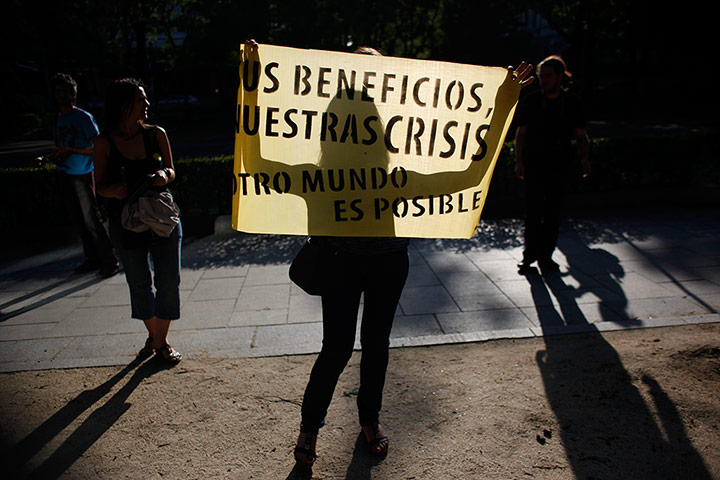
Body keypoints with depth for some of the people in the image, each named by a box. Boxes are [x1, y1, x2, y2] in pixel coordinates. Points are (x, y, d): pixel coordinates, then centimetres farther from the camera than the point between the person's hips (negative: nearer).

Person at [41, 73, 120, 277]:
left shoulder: (84, 117, -6)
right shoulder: (58, 119, 16)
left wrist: (69, 150, -18)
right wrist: (47, 159, 8)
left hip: (82, 175, -7)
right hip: (64, 175, 7)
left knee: (91, 219, -8)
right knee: (78, 220, 9)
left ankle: (110, 261, -1)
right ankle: (92, 258, 19)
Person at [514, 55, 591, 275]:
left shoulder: (572, 103, 6)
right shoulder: (530, 102, 3)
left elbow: (581, 135, 9)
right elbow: (521, 133, 5)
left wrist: (585, 158, -6)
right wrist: (519, 161, -6)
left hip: (560, 166, 2)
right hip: (534, 165, -1)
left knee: (553, 213, 5)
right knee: (533, 212, -5)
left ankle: (546, 256, 16)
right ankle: (530, 255, 8)